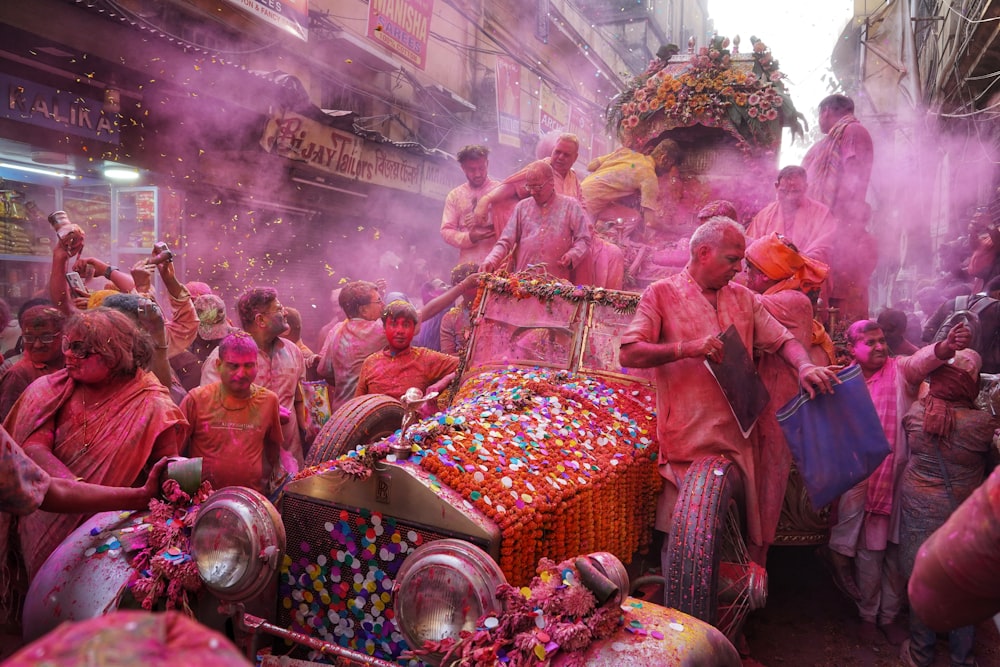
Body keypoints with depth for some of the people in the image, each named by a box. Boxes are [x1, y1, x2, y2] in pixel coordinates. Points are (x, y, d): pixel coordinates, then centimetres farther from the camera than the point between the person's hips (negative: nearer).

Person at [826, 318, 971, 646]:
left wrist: (946, 346, -48)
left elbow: (923, 359, -27)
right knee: (868, 553, 9)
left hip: (899, 479, 0)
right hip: (860, 482, 1)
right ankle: (868, 615, 30)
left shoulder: (900, 370, -4)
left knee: (896, 552, 10)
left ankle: (890, 614, 31)